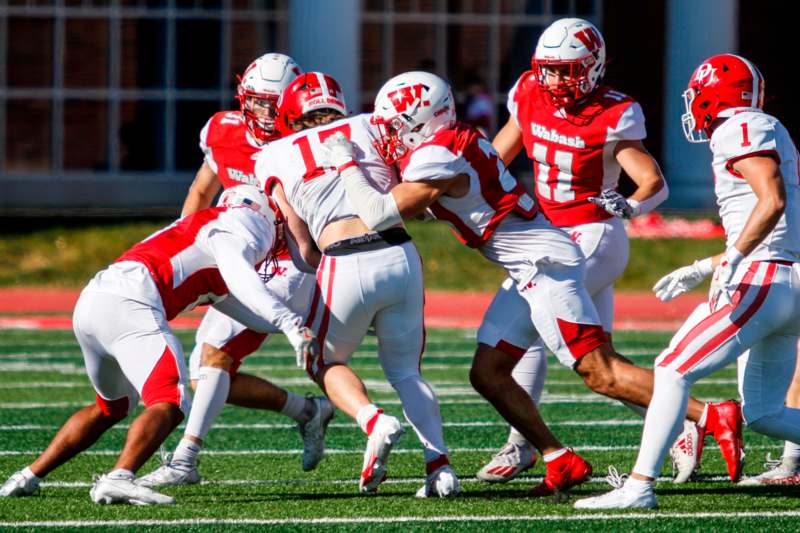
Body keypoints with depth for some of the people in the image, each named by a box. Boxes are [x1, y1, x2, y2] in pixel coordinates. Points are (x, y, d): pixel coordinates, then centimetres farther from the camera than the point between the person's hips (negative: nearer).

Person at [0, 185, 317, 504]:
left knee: (110, 408, 29)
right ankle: (118, 479, -38)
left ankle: (29, 476, 30)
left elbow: (253, 316, 36)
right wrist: (289, 321, -18)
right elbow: (240, 278, -11)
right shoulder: (235, 226, 9)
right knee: (169, 406, -17)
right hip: (128, 306, -9)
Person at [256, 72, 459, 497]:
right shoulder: (368, 127, 15)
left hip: (346, 265, -2)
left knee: (326, 362, 22)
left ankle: (374, 422, -6)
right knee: (404, 370, 20)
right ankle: (438, 462, -1)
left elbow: (304, 244, 9)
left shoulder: (276, 158, 12)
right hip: (401, 255, 2)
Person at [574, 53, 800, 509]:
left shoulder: (742, 130, -7)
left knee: (673, 371, -6)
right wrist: (702, 268, 30)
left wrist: (734, 259, -27)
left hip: (761, 282, -10)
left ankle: (639, 486, -9)